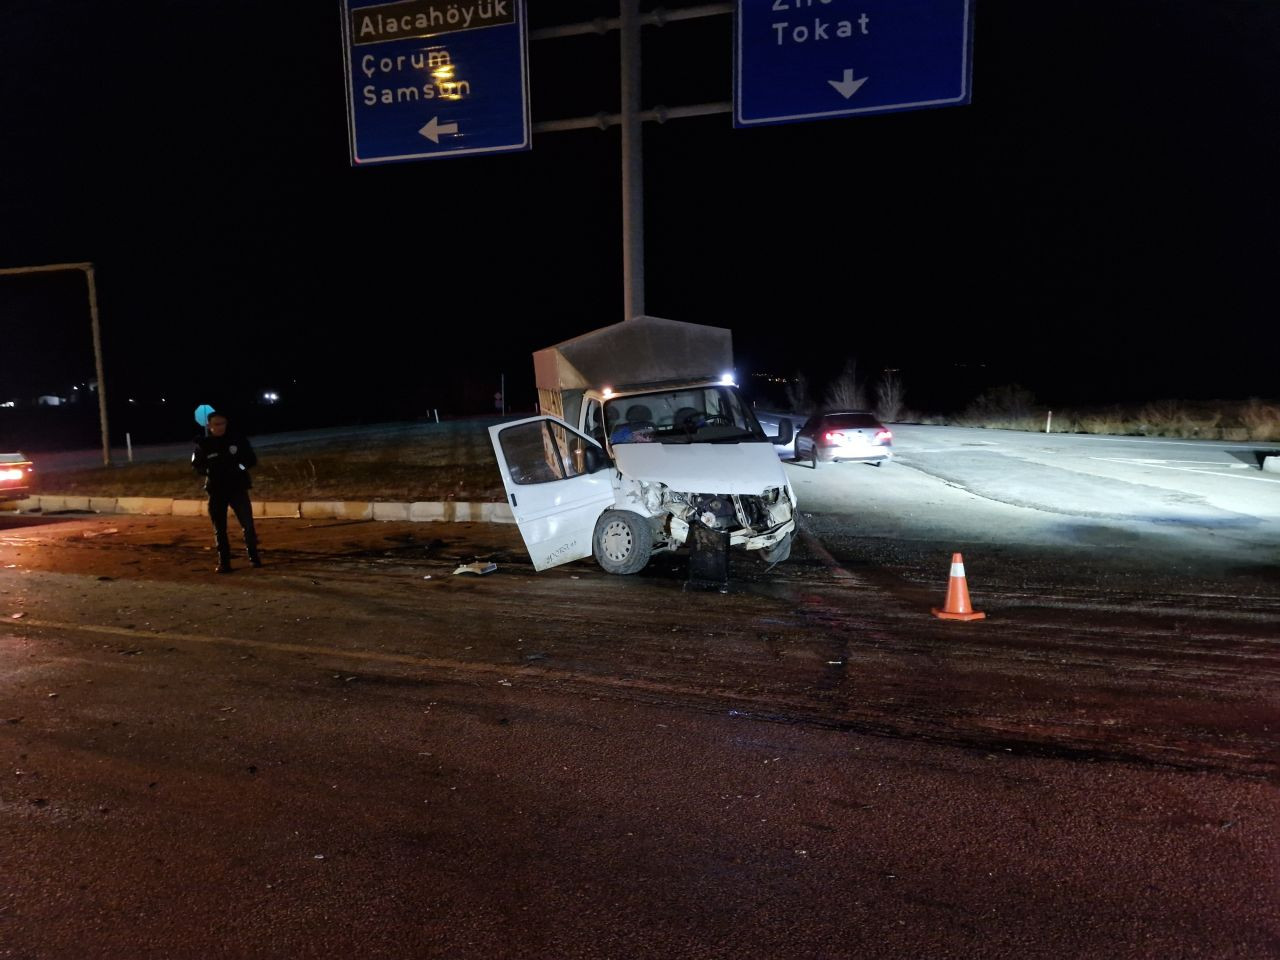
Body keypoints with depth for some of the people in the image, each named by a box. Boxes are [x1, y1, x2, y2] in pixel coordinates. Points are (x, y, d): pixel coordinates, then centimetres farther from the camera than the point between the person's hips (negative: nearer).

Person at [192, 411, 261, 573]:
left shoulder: (238, 439, -1)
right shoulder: (204, 444, 1)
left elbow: (252, 460, 2)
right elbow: (196, 466, 3)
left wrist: (238, 465, -18)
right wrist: (209, 469, -18)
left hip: (238, 488, -1)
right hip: (216, 491, 1)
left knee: (248, 524, -7)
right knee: (219, 528, 6)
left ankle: (253, 556, 9)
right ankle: (224, 562, 14)